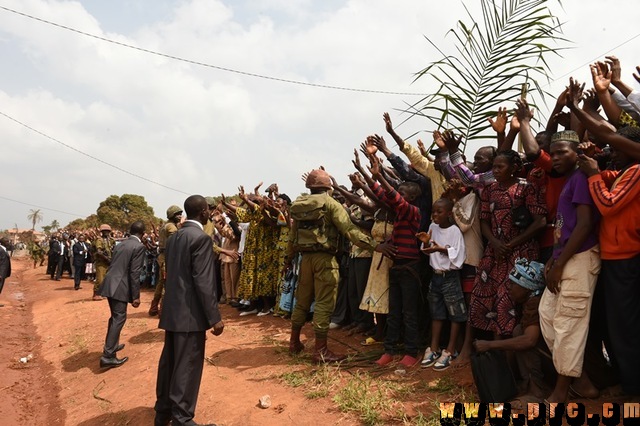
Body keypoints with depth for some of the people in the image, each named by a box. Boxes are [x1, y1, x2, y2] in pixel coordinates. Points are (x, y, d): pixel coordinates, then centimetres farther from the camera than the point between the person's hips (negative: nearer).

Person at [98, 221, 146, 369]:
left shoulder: (120, 244, 15)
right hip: (120, 287, -8)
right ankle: (108, 357, -4)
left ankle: (112, 345, 38)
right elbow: (134, 273, -15)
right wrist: (136, 296, -12)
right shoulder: (139, 246, -10)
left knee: (115, 317, 23)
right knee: (119, 318, -3)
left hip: (110, 284, 8)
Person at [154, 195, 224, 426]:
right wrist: (214, 317, -15)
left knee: (169, 362, 17)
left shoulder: (173, 238, 11)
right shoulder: (201, 238, -15)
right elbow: (203, 282, -20)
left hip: (172, 311, 9)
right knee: (187, 366, 0)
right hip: (190, 313, -9)